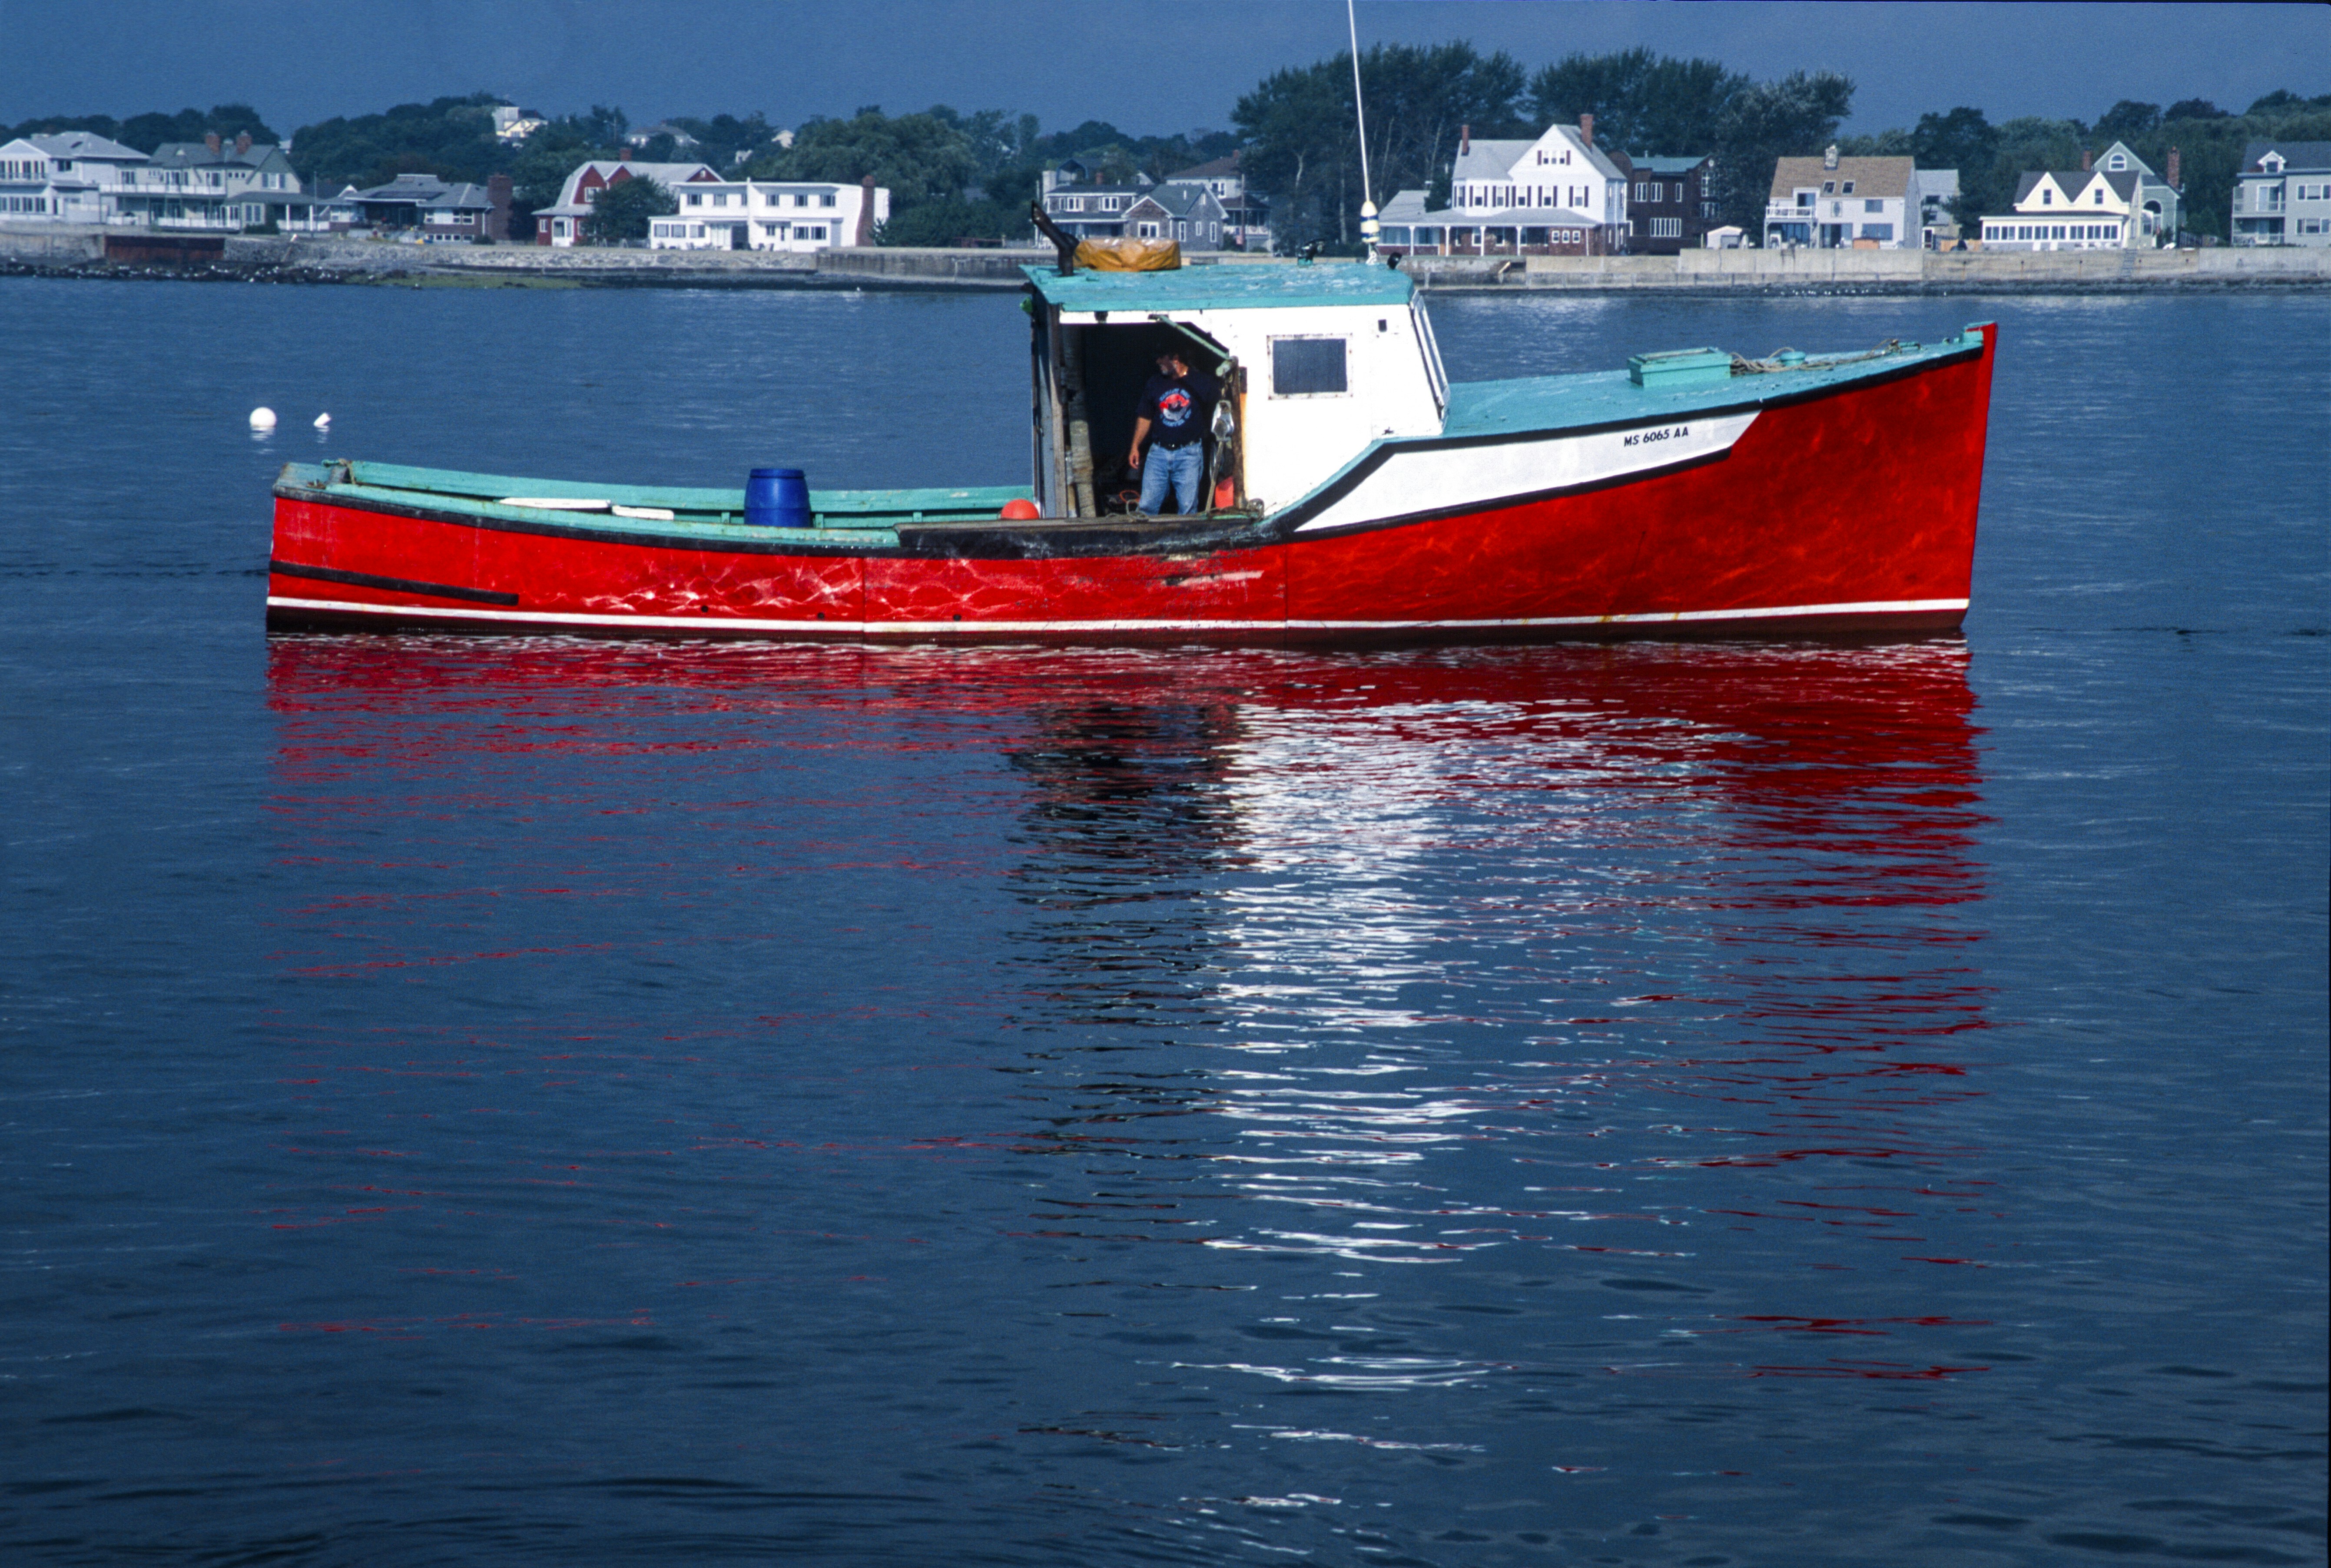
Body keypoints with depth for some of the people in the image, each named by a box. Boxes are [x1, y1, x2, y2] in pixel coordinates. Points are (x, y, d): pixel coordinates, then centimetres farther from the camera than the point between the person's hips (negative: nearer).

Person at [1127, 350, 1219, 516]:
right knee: (1147, 508, -3)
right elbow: (1144, 418, 17)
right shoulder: (1154, 384, 12)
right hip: (1159, 451, 3)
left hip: (1189, 453, -3)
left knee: (1188, 510, -4)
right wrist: (1135, 447, 12)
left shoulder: (1202, 382, 0)